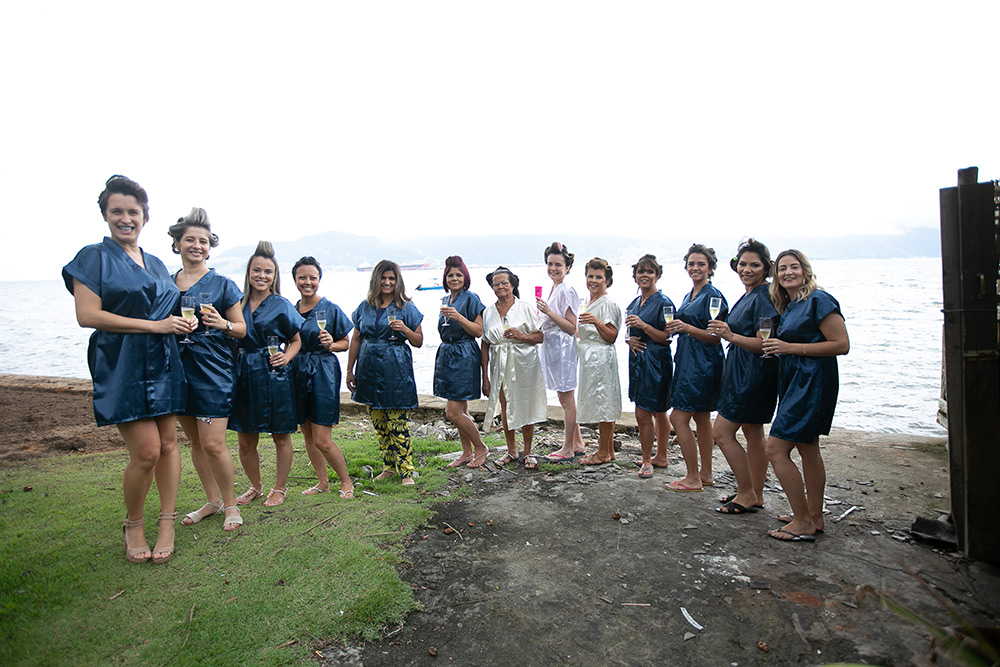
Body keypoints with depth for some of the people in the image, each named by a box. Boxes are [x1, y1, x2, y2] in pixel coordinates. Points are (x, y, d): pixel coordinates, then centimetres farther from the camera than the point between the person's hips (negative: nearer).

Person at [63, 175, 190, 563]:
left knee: (168, 443, 4)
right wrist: (155, 325, -15)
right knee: (146, 451, -8)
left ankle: (167, 523, 16)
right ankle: (133, 525, 17)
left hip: (162, 364, 6)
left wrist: (182, 322, 3)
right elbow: (87, 315, -12)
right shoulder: (94, 258, 0)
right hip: (122, 366, -5)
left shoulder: (156, 265, 17)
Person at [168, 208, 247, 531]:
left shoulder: (222, 285, -2)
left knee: (213, 444, -7)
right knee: (195, 441, 13)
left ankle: (230, 504, 12)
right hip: (179, 369, 5)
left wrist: (222, 323, -20)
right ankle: (212, 500, 29)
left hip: (213, 371, -5)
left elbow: (242, 329, 0)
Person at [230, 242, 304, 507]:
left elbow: (296, 340, 4)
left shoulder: (281, 305, -3)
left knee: (281, 437, 7)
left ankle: (280, 488, 25)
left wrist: (286, 357, -12)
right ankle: (255, 487, 32)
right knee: (245, 441, 9)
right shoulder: (239, 303, 7)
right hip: (244, 375, 4)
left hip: (274, 376, -3)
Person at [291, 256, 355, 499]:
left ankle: (346, 481, 14)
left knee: (322, 440, -7)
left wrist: (331, 344, -19)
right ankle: (322, 481, 28)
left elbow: (346, 342, 0)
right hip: (297, 372, 6)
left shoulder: (331, 309, -6)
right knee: (307, 434, 12)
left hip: (323, 373, -5)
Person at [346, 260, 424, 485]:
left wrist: (404, 329, -17)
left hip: (396, 370, -4)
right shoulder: (365, 307, 10)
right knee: (379, 423, 11)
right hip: (370, 369, 4)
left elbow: (418, 342, 2)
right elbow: (356, 340, 14)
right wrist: (350, 370, 13)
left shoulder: (406, 308, 0)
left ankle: (405, 471, 5)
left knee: (398, 424, -5)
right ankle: (389, 466, 25)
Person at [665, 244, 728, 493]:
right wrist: (675, 327, 6)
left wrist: (687, 328, -28)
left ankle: (693, 478, 2)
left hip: (702, 364, -9)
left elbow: (715, 337, -16)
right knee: (701, 418, 14)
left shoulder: (713, 296, -12)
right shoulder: (689, 296, 16)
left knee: (679, 417, -9)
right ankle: (705, 474, 23)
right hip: (687, 360, 9)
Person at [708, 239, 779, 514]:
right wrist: (726, 332, 11)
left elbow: (764, 344, -23)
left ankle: (746, 495, 6)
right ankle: (755, 495, 25)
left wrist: (731, 336, -33)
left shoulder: (763, 297, -16)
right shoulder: (748, 296, 13)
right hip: (743, 372, 10)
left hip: (753, 374, -10)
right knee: (753, 433, 15)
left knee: (721, 432, -6)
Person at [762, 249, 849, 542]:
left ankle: (803, 523, 0)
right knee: (807, 448, 16)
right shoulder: (788, 306, 13)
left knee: (775, 449, -10)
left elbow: (841, 344, -18)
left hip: (813, 382, -10)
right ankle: (814, 516, 28)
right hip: (794, 381, 10)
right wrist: (775, 346, 4)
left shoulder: (818, 300, -13)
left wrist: (790, 347, -19)